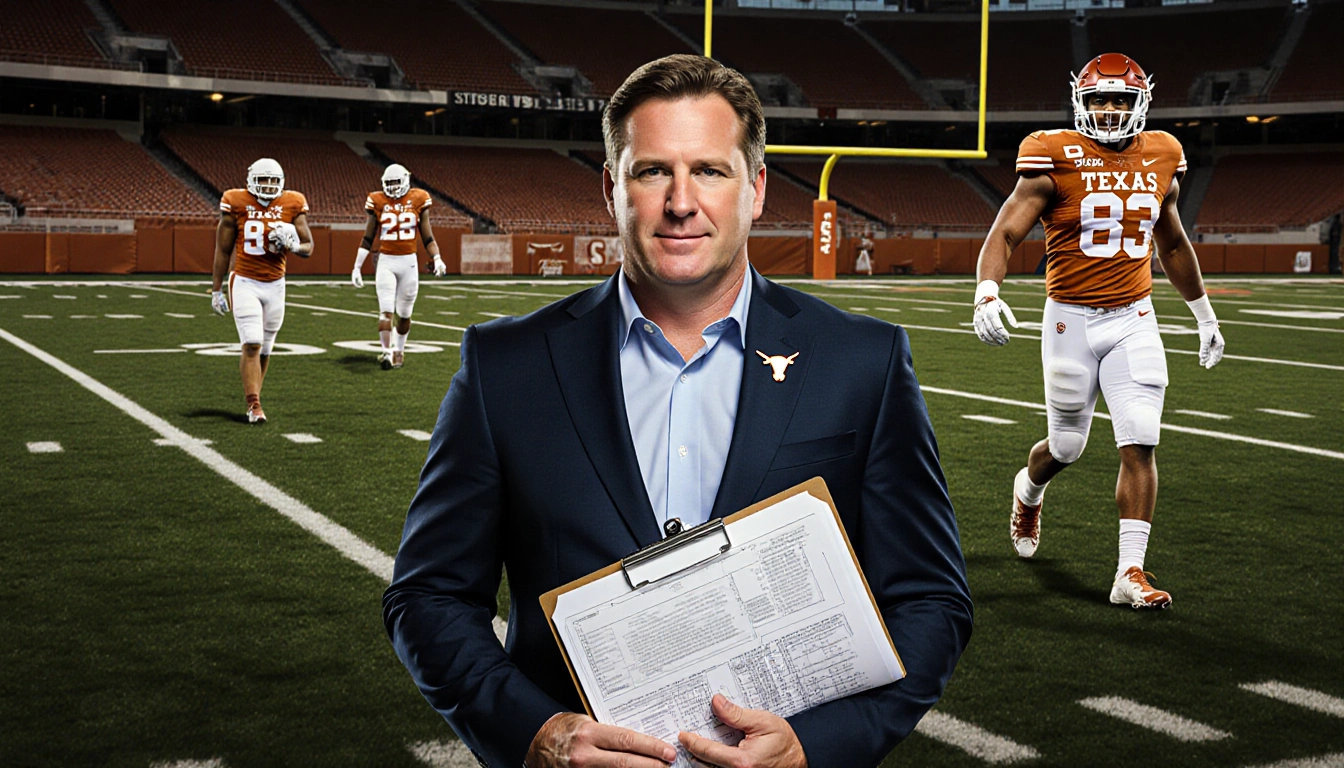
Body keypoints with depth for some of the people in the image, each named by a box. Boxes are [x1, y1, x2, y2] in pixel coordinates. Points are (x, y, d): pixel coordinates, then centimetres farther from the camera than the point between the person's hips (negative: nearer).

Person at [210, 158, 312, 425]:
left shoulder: (292, 205, -1)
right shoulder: (236, 203, -4)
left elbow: (309, 247, 3)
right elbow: (223, 250, 4)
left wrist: (294, 246, -20)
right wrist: (217, 289, 5)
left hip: (275, 285, 2)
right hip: (244, 283, -2)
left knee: (265, 348, 7)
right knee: (252, 344, -13)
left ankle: (253, 398, 22)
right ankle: (254, 405, -10)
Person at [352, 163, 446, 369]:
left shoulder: (417, 201, 2)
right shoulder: (378, 203, 3)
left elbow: (427, 237, 7)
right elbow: (367, 239, 9)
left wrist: (437, 259, -7)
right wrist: (357, 267, 7)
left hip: (409, 262, 0)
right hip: (386, 261, 0)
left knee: (404, 313, 8)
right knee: (386, 311, -9)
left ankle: (399, 350, 23)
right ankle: (386, 352, -9)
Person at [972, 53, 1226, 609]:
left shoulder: (1159, 162, 6)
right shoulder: (1056, 161, -9)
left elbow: (1172, 245, 20)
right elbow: (1004, 233, -17)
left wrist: (1205, 316, 27)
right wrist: (986, 292, -35)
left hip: (1134, 320, 3)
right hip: (1071, 320, -3)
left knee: (1140, 444, -8)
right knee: (1066, 447, 10)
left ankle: (1130, 574, -4)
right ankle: (1028, 490, 46)